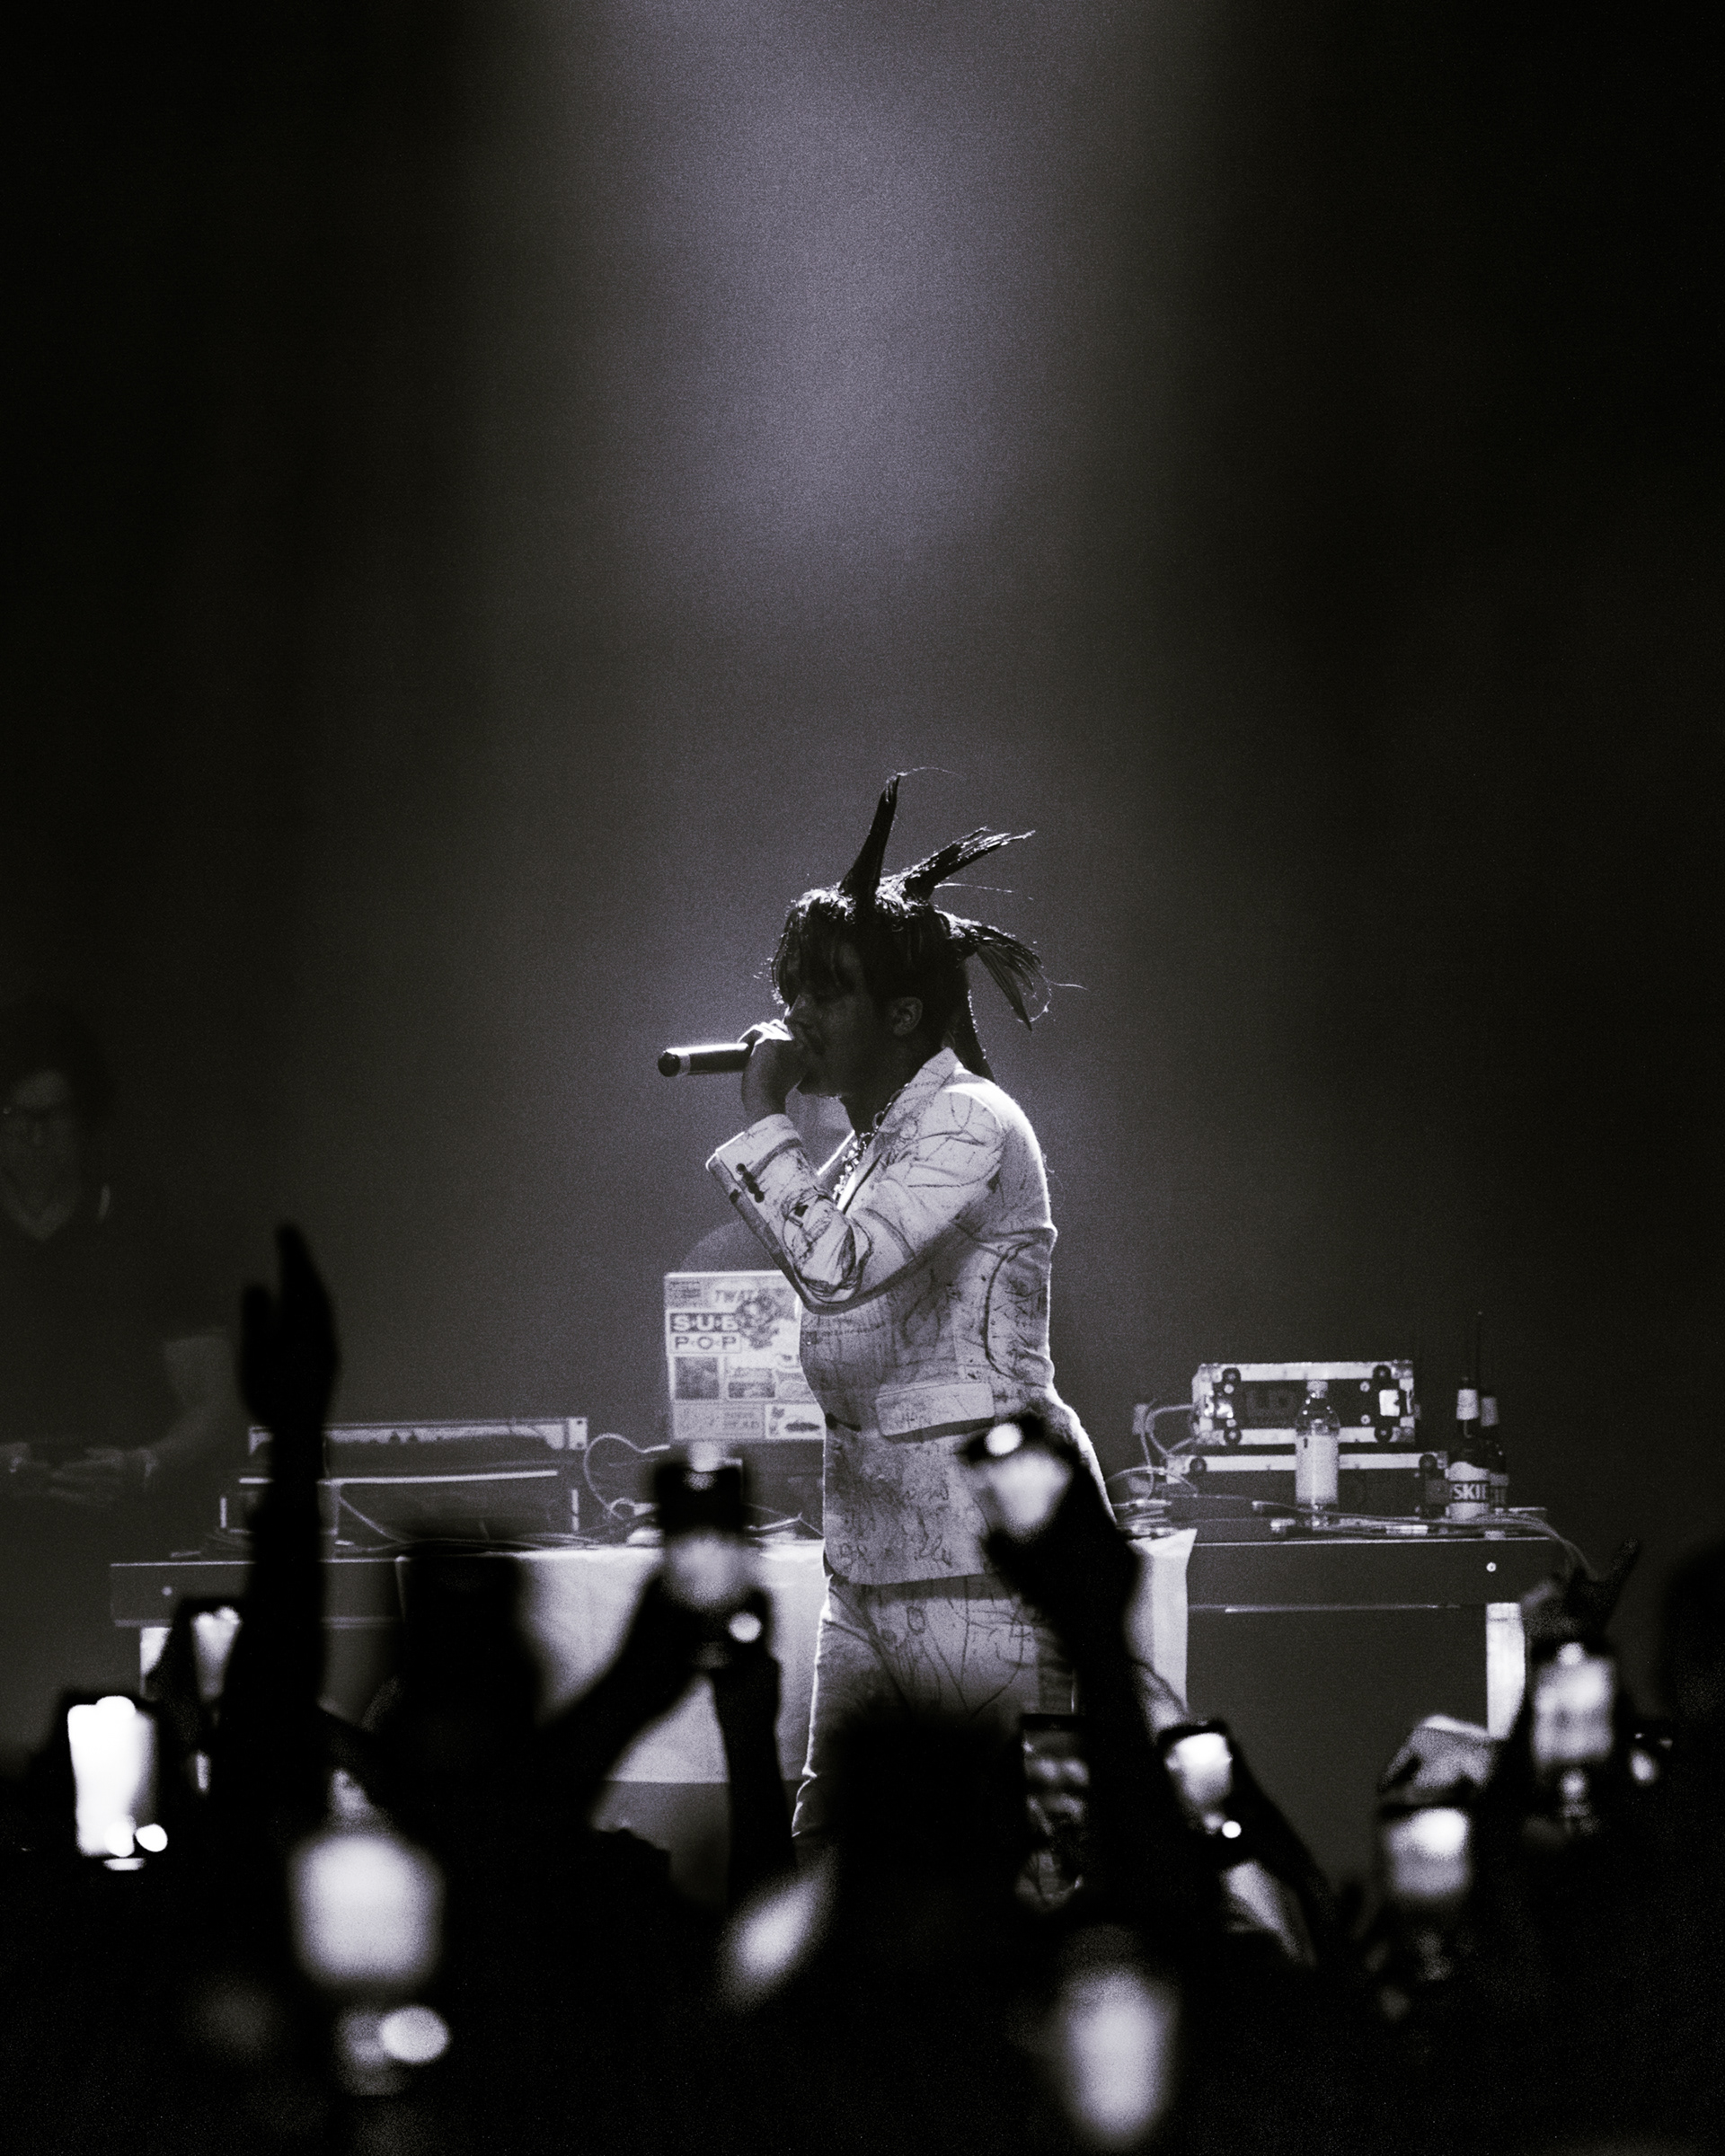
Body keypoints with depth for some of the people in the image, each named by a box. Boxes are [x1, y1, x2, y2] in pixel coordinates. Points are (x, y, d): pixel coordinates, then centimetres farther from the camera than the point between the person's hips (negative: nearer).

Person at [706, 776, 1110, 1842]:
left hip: (982, 1552, -9)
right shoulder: (869, 1145, 15)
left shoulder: (969, 1125, -12)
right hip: (872, 1553, 9)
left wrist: (765, 1116, -15)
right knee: (826, 1845, 6)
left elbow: (836, 1264, -26)